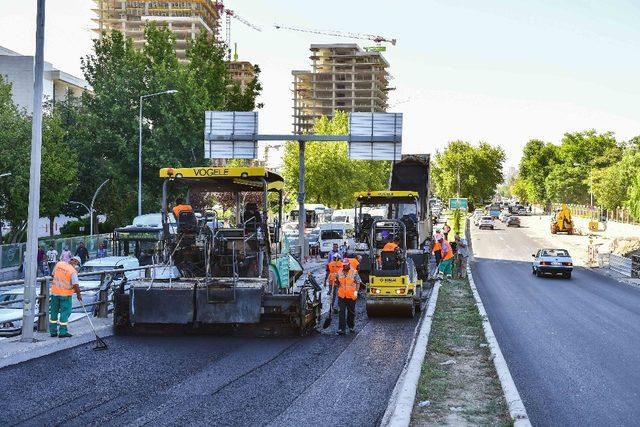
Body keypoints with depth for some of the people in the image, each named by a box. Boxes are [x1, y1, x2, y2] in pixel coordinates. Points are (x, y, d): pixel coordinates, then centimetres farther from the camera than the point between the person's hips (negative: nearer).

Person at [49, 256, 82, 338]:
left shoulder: (59, 264, 0)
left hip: (55, 292, 6)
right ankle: (63, 332, 5)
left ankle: (53, 331, 20)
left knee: (54, 311, 14)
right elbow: (75, 285, -18)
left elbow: (53, 275, 13)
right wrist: (78, 294, -4)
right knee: (65, 311, 4)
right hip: (66, 294, -6)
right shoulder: (73, 271, -17)